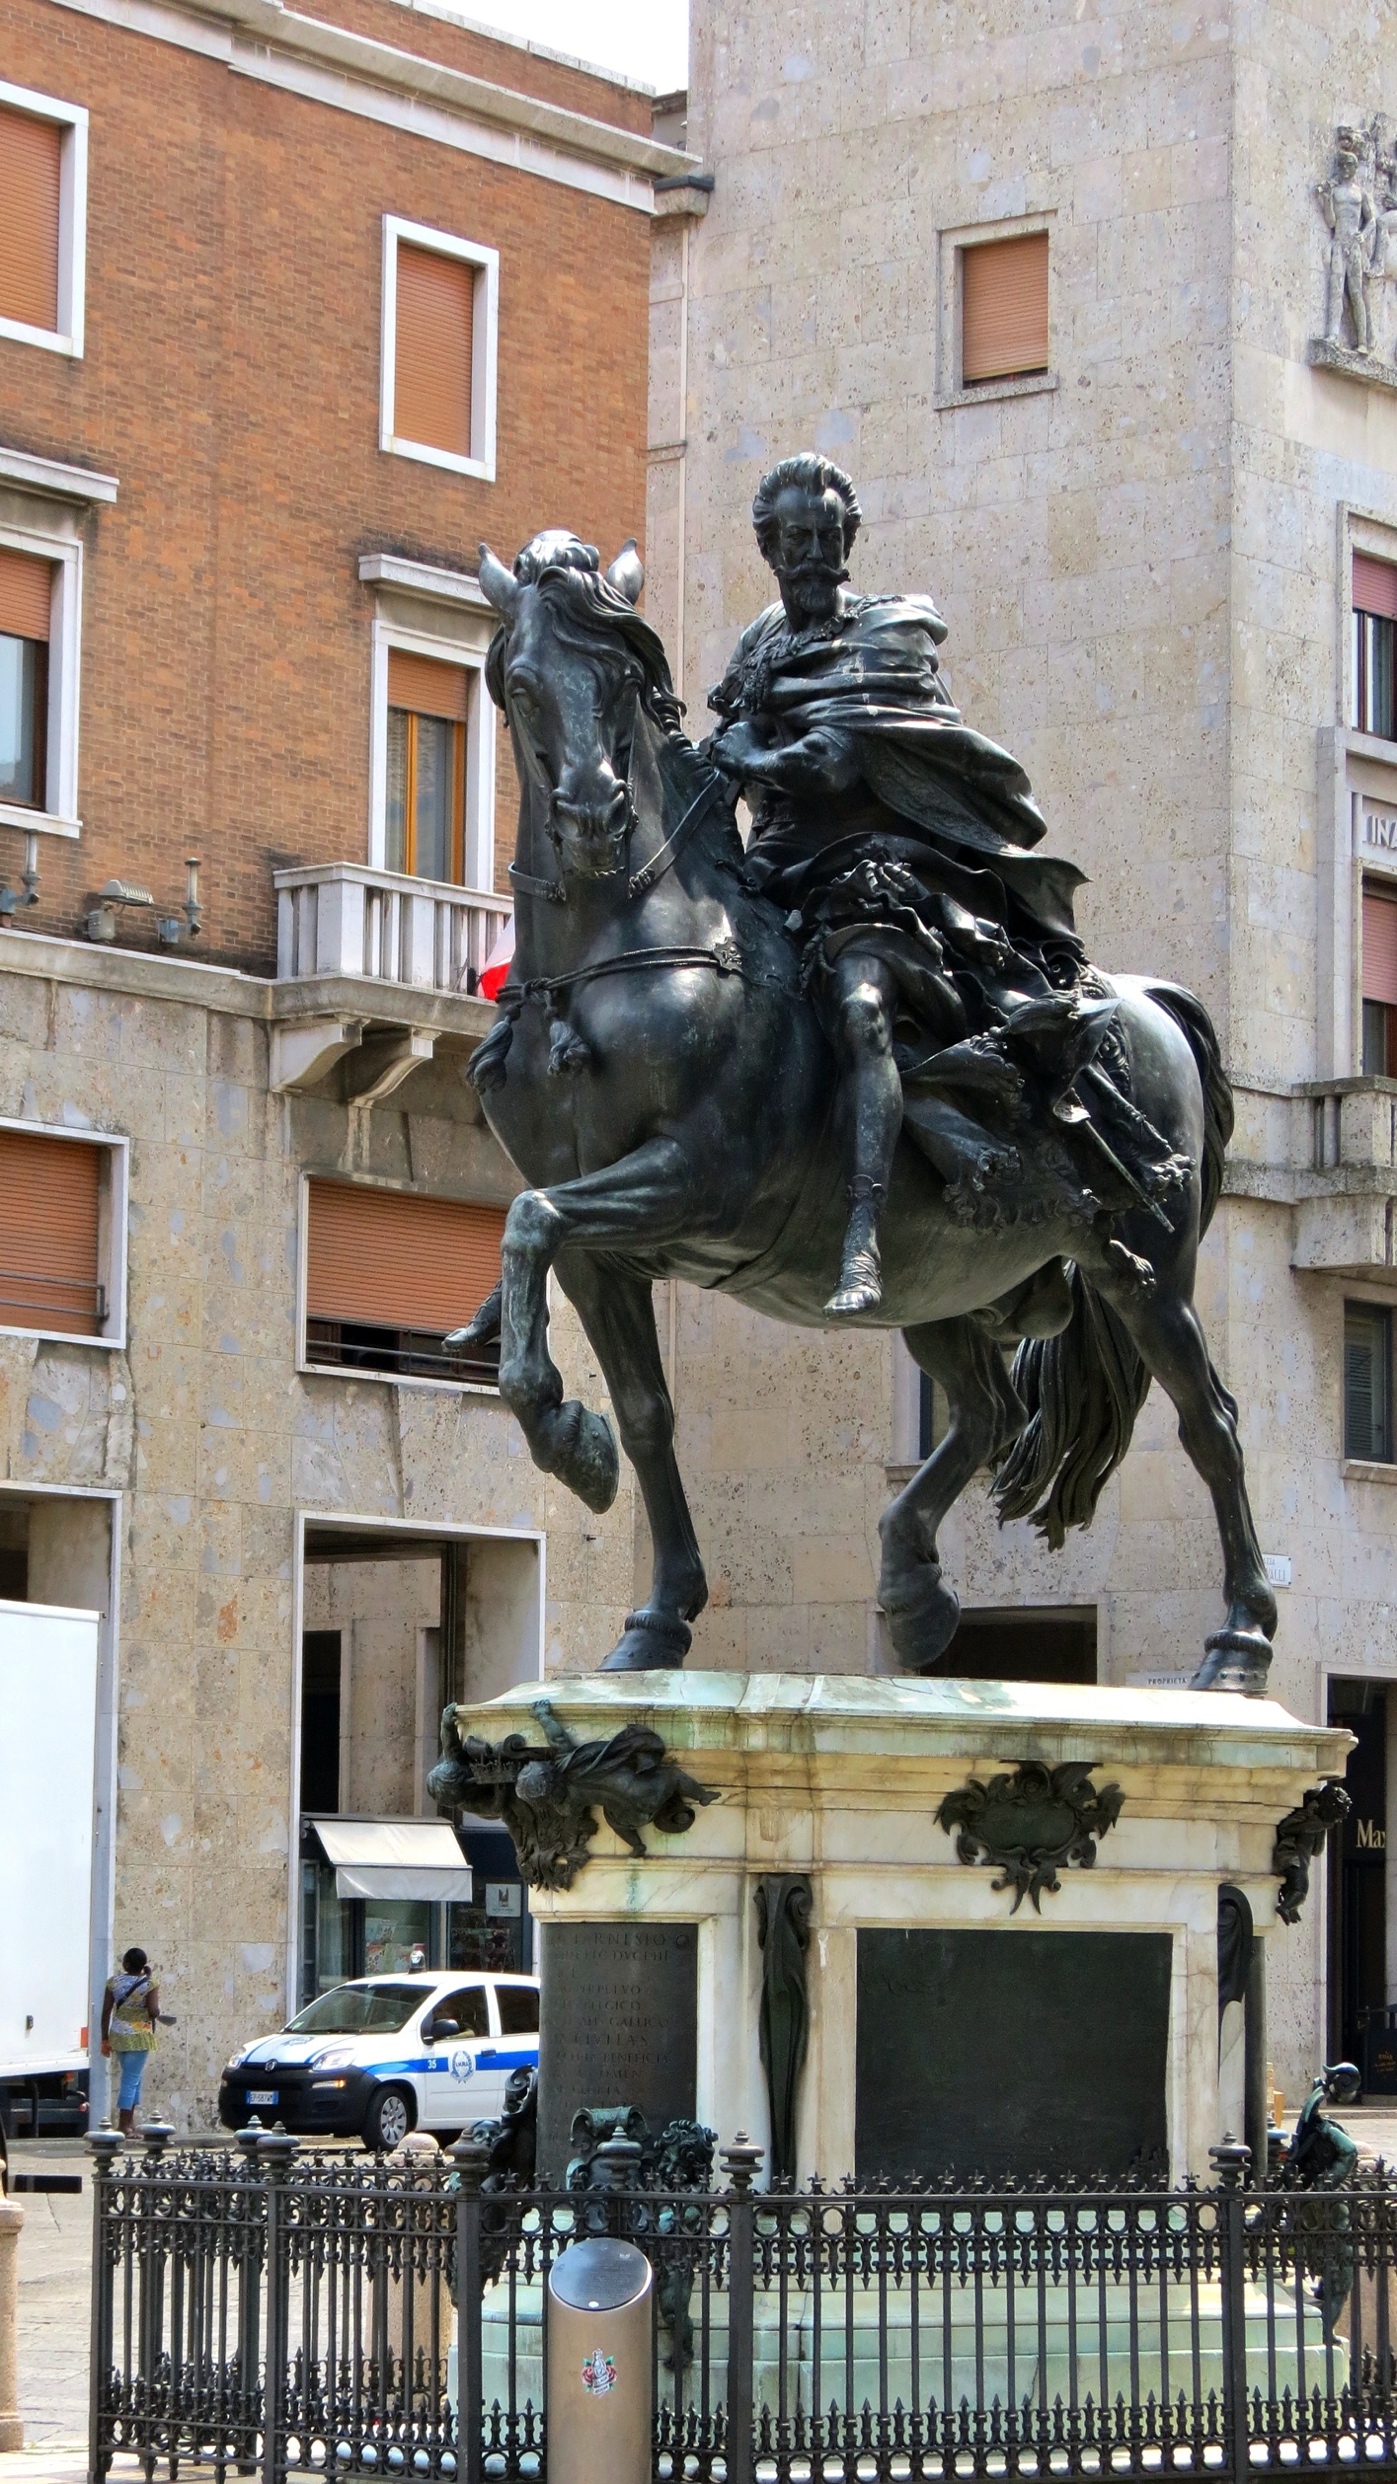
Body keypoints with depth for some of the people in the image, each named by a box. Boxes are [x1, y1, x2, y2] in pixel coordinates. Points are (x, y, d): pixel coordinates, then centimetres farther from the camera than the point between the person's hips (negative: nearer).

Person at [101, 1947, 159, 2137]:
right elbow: (154, 2012, -18)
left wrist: (105, 2039, 6)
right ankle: (125, 2126, -2)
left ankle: (130, 2123, 19)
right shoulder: (150, 1984, -10)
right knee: (131, 2080, 0)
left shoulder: (113, 1982, 0)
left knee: (131, 2078, 18)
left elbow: (106, 2011, 0)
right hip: (139, 2037, -4)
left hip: (117, 2036, 4)